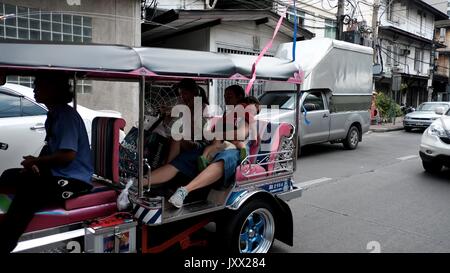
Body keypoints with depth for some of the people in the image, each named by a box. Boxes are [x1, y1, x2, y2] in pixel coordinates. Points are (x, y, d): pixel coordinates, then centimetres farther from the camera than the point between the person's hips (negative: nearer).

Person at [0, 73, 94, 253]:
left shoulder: (67, 115, -15)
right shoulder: (53, 114, 15)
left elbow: (68, 155, -23)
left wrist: (36, 162, -10)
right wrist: (35, 165, 7)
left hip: (73, 179, -10)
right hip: (54, 173, 10)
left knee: (27, 196, -26)